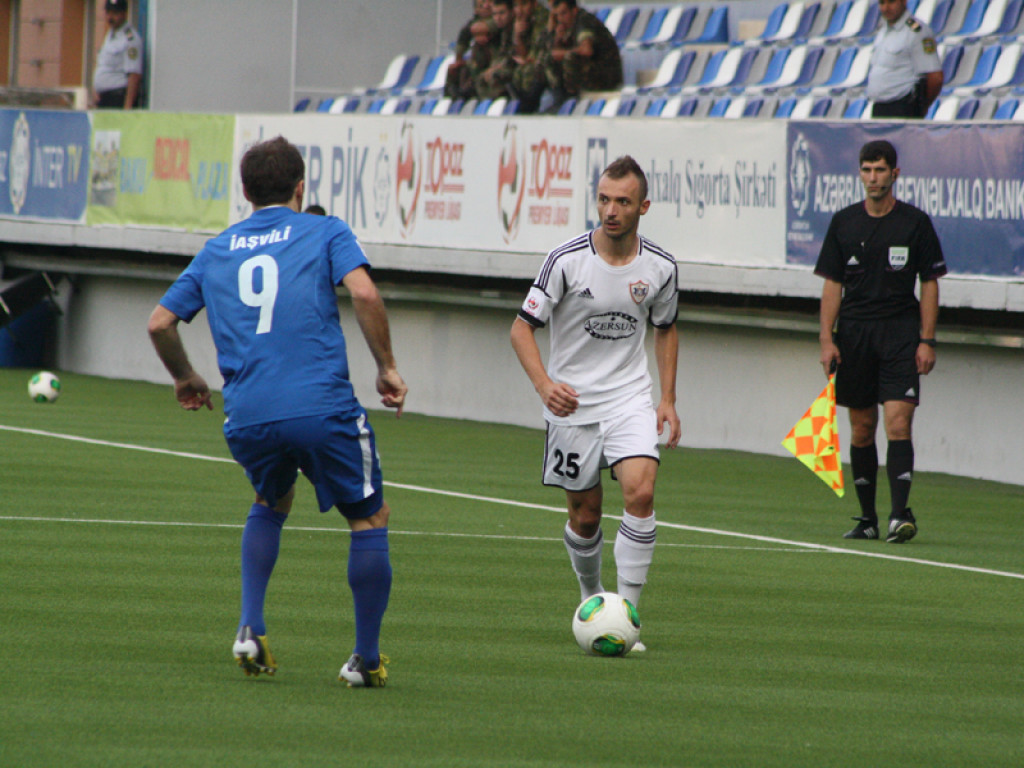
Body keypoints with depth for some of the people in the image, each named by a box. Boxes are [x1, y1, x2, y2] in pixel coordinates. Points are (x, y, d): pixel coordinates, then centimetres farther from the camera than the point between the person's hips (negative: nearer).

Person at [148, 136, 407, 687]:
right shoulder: (325, 233, 7)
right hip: (322, 408, -4)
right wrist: (386, 368, -1)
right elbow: (363, 293, -11)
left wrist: (186, 379, 35)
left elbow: (160, 322, 19)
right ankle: (367, 658, 11)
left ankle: (251, 628, 14)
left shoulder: (216, 251, 19)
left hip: (246, 416, 4)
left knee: (271, 505, 31)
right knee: (369, 519, 13)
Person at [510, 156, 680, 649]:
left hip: (631, 398, 1)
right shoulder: (566, 260, -12)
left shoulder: (660, 267, -3)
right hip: (573, 403, -1)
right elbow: (522, 327, -8)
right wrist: (544, 384, -24)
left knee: (640, 492, -20)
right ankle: (591, 598, 34)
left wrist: (668, 399, 9)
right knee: (585, 514, 6)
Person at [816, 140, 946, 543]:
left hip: (901, 332, -3)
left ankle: (900, 514, -21)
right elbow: (832, 284, 8)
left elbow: (930, 283, 3)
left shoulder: (915, 223, 1)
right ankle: (867, 518, 15)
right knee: (862, 428, 6)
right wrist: (827, 339, -1)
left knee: (898, 423, -15)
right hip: (854, 332, 3)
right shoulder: (844, 222, 7)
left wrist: (926, 341, -4)